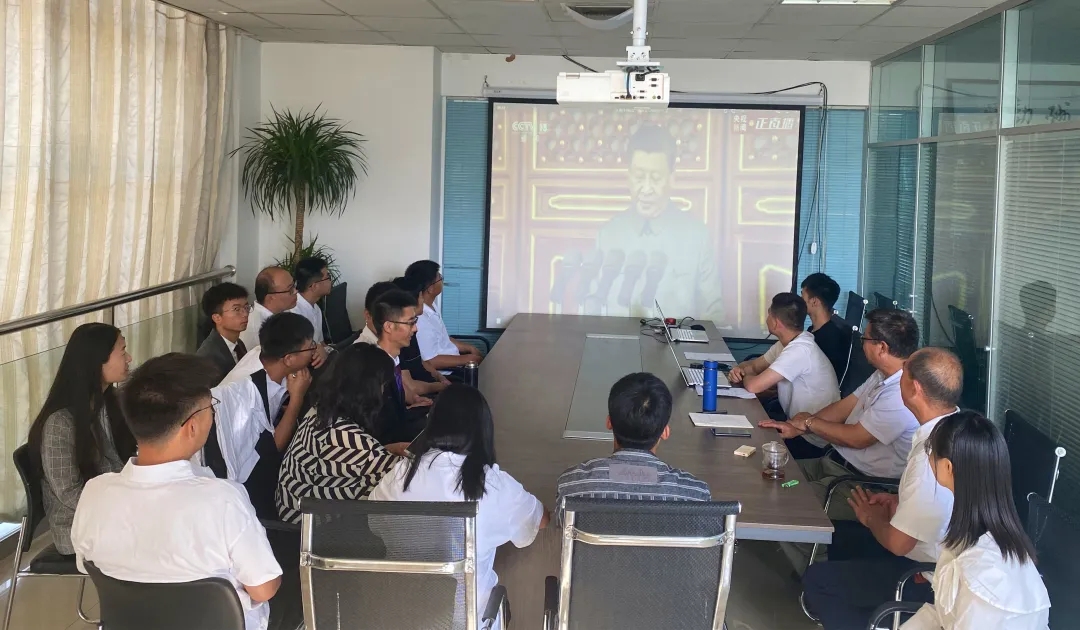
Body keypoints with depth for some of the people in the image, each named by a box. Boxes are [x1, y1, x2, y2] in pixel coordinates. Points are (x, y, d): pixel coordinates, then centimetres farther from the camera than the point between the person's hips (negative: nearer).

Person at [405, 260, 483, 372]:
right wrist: (467, 359, -18)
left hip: (452, 364, 10)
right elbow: (430, 361, -24)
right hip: (444, 374, -10)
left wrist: (470, 348, 7)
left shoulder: (431, 307, 6)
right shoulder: (420, 319, -25)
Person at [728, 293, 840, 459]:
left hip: (809, 441, -8)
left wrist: (744, 376, -6)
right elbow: (755, 364, 18)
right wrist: (740, 369, -6)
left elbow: (754, 386, -30)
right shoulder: (787, 343, 3)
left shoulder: (800, 351, -27)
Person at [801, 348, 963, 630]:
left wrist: (873, 518, -5)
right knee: (839, 535, 20)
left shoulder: (931, 457, -33)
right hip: (941, 553, 9)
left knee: (817, 580, -2)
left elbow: (897, 543, -25)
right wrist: (900, 503, 3)